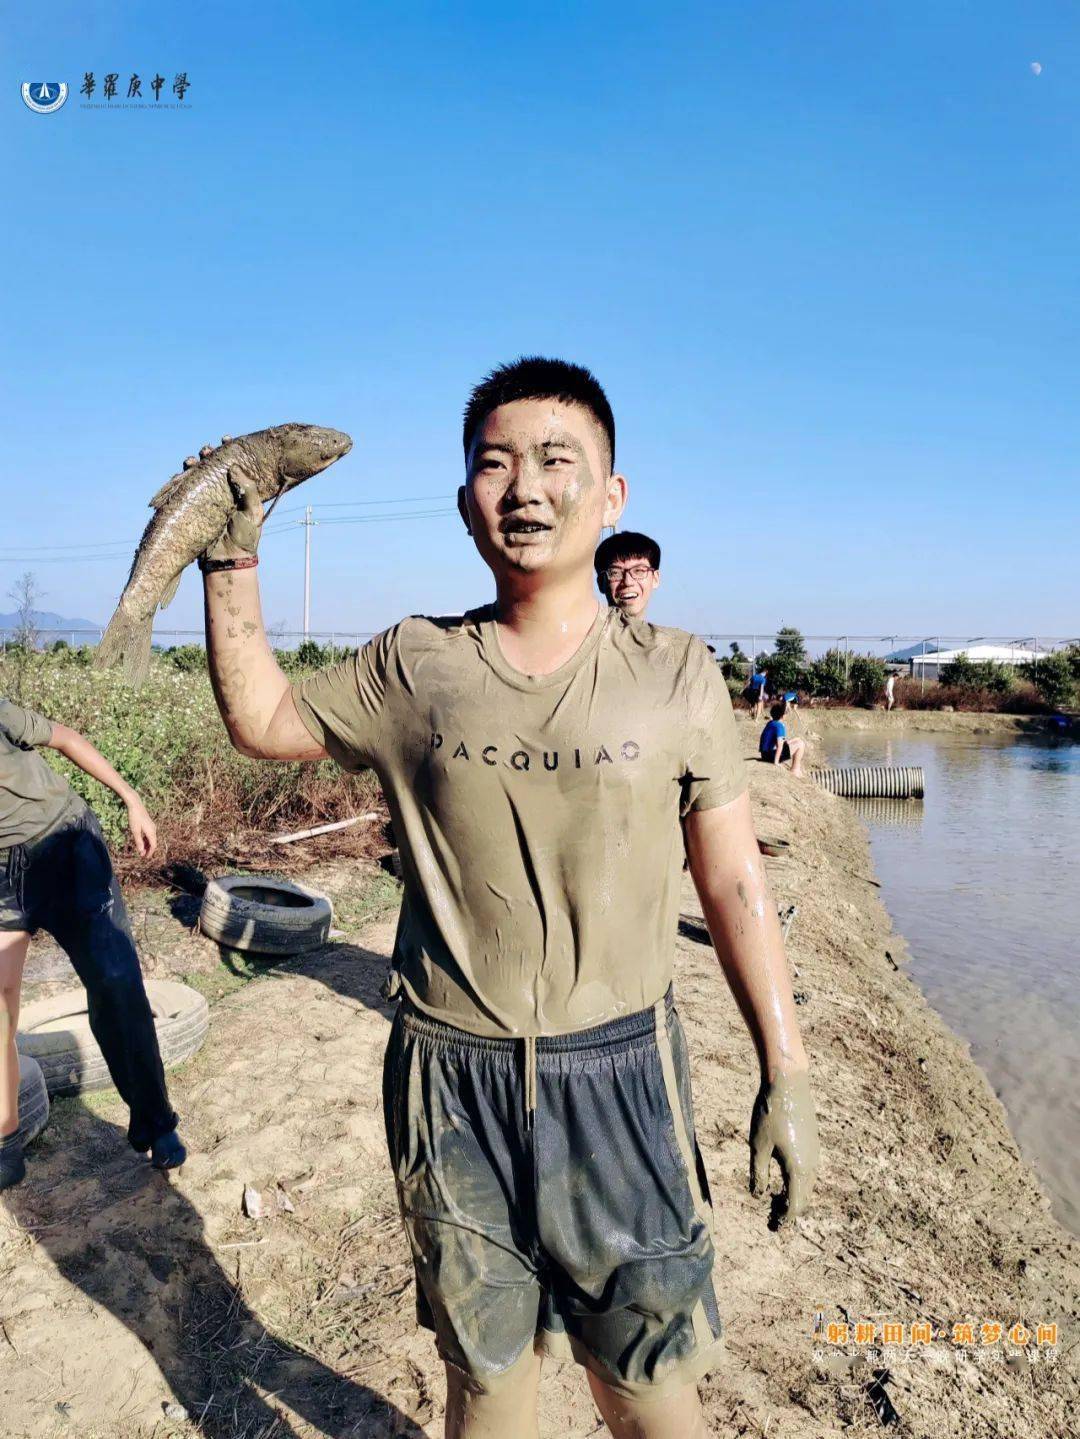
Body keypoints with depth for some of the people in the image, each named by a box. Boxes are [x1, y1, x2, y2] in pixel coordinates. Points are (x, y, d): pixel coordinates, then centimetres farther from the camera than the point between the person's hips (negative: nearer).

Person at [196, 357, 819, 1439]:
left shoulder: (674, 675, -4)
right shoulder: (413, 666, -1)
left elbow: (733, 880, -1)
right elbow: (259, 720, 11)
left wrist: (786, 1074, 0)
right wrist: (233, 556, 5)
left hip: (620, 1075, -1)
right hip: (450, 1077, 1)